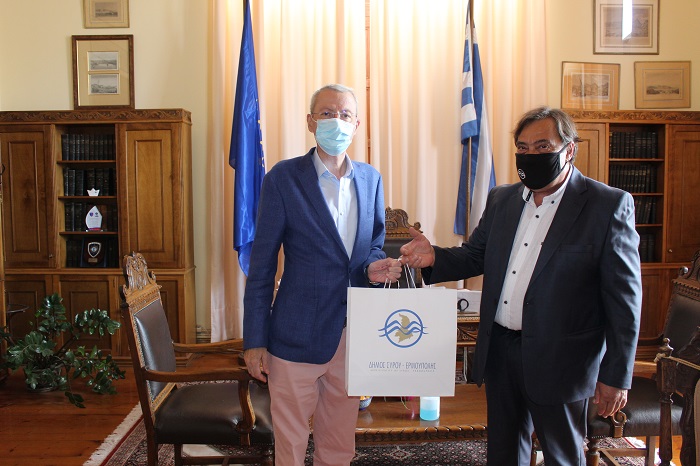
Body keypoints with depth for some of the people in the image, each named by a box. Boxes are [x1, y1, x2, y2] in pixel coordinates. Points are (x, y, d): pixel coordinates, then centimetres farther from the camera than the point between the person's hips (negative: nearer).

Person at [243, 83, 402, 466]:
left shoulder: (371, 179, 5)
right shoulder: (283, 178, -8)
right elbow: (262, 266, -7)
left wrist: (374, 265, -9)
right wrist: (254, 341, -8)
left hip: (354, 334, 4)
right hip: (298, 335, -4)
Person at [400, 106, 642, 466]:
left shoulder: (609, 205, -9)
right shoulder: (501, 199, 7)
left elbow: (624, 297, -10)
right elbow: (475, 255, 12)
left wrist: (616, 375, -10)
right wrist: (434, 257, -10)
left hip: (559, 359, -5)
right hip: (499, 351, 5)